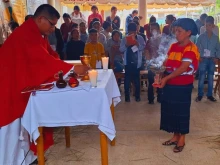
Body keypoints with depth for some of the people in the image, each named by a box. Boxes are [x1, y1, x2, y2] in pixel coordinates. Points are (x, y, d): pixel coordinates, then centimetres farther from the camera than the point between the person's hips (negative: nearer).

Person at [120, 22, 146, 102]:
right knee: (127, 79, 2)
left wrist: (138, 45, -21)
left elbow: (143, 47, -4)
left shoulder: (140, 38, 5)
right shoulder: (125, 39, 6)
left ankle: (137, 96, 16)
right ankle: (127, 96, 10)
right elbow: (121, 49, 0)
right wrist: (126, 45, -18)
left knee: (136, 79, 6)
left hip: (137, 62, 0)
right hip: (128, 61, 0)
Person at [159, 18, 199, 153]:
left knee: (182, 111, 5)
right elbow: (168, 63, 9)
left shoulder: (190, 48, -16)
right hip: (170, 85, 7)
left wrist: (166, 78, -24)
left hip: (183, 86, -7)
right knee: (171, 110, 13)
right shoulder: (173, 46, 8)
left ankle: (182, 139, 20)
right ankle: (175, 136, 28)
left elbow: (183, 68, -23)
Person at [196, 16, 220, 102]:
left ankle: (210, 95, 17)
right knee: (201, 78, -1)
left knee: (210, 78, 8)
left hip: (212, 60, 2)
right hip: (203, 59, -2)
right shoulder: (201, 36, -1)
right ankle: (200, 95, 8)